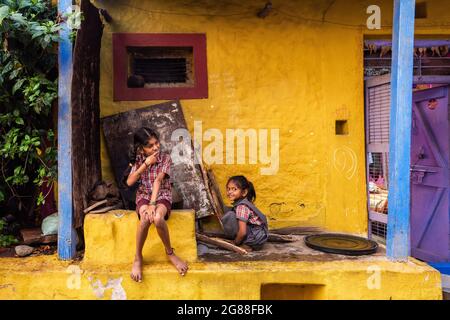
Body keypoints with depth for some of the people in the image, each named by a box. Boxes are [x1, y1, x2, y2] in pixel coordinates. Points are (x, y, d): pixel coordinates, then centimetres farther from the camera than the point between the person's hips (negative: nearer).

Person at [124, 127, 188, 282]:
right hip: (143, 195, 2)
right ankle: (138, 258, -13)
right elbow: (129, 182, -9)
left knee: (158, 218, -36)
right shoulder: (138, 160, 2)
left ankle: (170, 253, -11)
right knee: (145, 218, -34)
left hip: (162, 195, -1)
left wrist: (153, 203, -29)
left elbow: (158, 180, -19)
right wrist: (145, 164, -17)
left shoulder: (165, 158, -7)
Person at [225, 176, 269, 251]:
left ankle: (246, 245, -8)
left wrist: (235, 243, -7)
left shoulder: (241, 207, -20)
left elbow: (242, 232, -24)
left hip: (256, 237, -10)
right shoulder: (243, 203, 7)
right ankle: (248, 244, 11)